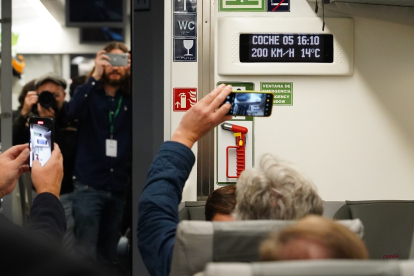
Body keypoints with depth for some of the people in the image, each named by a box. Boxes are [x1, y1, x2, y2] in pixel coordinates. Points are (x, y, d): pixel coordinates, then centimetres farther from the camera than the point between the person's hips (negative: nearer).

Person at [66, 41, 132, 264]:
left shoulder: (130, 100, 7)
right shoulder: (89, 94, 2)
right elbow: (73, 110, -19)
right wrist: (95, 76, -28)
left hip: (118, 187, 3)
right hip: (89, 185, -3)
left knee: (109, 253, 13)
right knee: (86, 253, -8)